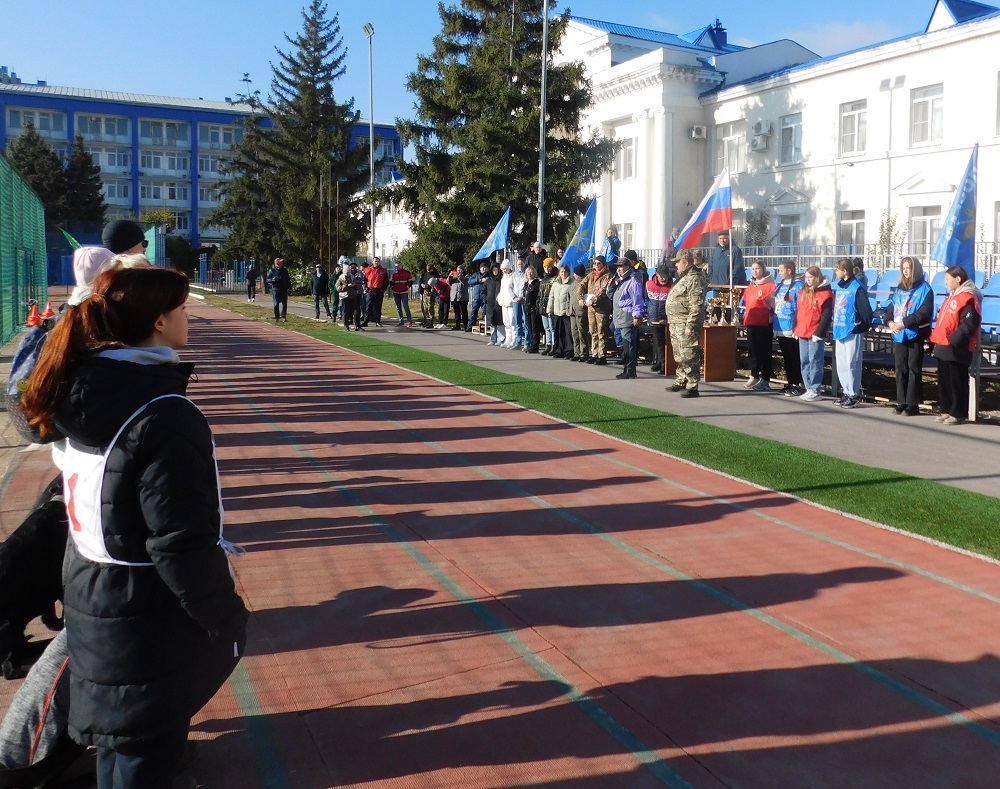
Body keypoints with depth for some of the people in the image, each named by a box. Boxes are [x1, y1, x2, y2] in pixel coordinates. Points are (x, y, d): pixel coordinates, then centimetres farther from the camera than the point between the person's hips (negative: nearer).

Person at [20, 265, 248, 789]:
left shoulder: (84, 393, 1)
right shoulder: (163, 415, -26)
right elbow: (183, 544, -28)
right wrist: (228, 618, -14)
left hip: (95, 614, 8)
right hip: (151, 631, -8)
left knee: (122, 746, 26)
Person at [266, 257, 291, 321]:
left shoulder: (284, 270, 13)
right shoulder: (272, 270, 0)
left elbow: (288, 279, 20)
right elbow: (268, 279, -1)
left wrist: (289, 287, 13)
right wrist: (272, 279, -22)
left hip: (284, 290, 4)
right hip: (275, 289, -4)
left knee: (284, 303, 1)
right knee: (276, 304, -3)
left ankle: (284, 316, 8)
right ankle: (277, 317, 3)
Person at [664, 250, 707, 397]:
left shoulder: (695, 280, -15)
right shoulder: (683, 278, 19)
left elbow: (696, 306, -22)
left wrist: (690, 325, -25)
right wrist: (672, 322, 23)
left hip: (686, 326, -11)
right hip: (676, 325, 11)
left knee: (688, 357, -9)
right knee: (679, 357, 18)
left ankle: (692, 387, -5)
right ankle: (681, 382, 30)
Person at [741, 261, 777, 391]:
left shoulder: (770, 285, -8)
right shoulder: (750, 286, 13)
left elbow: (774, 303, -9)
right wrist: (746, 315, 17)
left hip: (765, 323, -7)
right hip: (751, 322, 7)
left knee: (764, 351, 0)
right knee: (753, 350, 12)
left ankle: (765, 380, 5)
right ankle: (754, 376, 22)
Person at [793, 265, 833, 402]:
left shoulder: (825, 293, -8)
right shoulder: (803, 291, 14)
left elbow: (826, 316, -12)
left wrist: (819, 333, -15)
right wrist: (795, 329, 11)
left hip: (815, 334, -7)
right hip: (802, 333, 8)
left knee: (815, 361, -4)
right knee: (804, 361, 10)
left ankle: (815, 391, -1)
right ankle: (809, 389, 17)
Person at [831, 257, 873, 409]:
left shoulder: (857, 288, -13)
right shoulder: (838, 285, 12)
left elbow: (866, 311, -15)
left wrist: (861, 326, -12)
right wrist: (833, 323, 11)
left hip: (852, 332, -8)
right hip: (839, 331, 8)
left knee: (852, 364, -3)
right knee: (841, 365, 12)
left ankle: (854, 395, 5)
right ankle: (848, 393, 23)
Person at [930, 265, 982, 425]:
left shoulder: (968, 298, -13)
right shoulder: (951, 296, 17)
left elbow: (969, 325, -20)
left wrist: (953, 339, -24)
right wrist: (936, 337, 14)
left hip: (957, 349, -9)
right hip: (943, 347, 9)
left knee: (957, 381, -3)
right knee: (944, 380, 14)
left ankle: (958, 413, 4)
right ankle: (946, 409, 23)